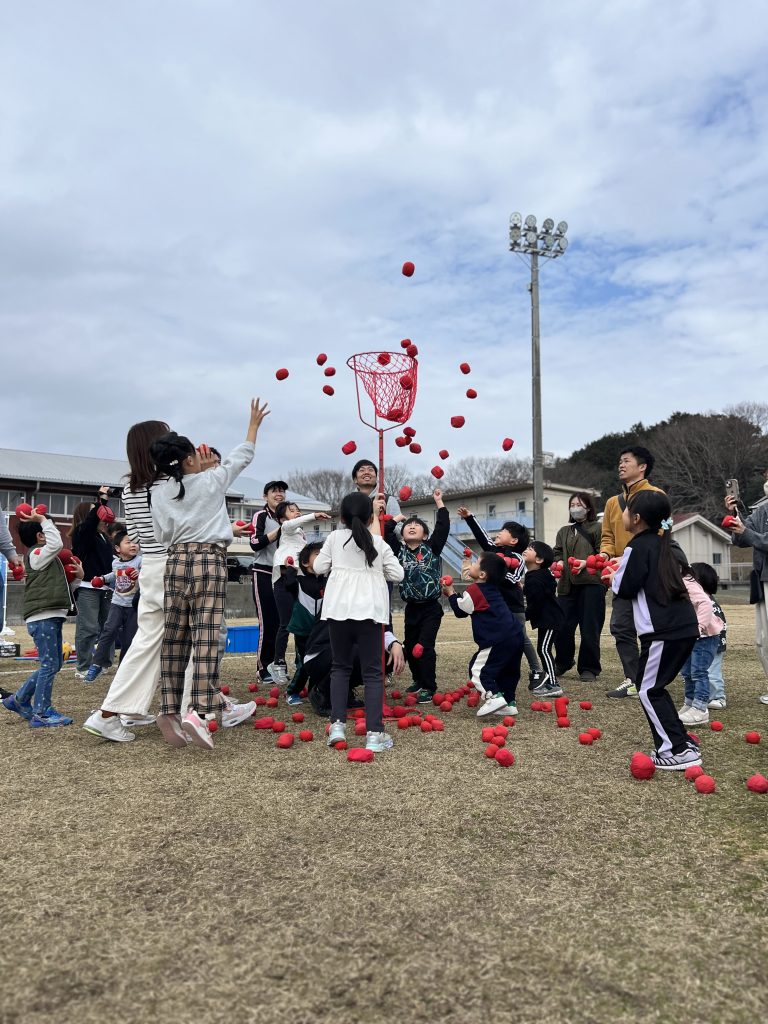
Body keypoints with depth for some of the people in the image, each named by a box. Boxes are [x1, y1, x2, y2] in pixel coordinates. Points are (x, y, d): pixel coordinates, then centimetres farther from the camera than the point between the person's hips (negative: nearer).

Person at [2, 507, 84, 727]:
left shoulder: (49, 561, 24)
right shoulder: (36, 554, -4)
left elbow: (61, 590, 26)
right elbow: (56, 544, -24)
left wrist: (77, 578, 11)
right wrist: (43, 520, -11)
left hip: (52, 617, 10)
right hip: (42, 617, -10)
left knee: (54, 664, 14)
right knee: (50, 664, -7)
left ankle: (19, 699, 25)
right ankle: (42, 713, 0)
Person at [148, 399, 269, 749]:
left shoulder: (159, 491, 6)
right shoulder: (210, 481, 0)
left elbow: (162, 534, 10)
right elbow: (241, 457, 14)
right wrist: (254, 424, 28)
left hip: (176, 562, 4)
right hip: (209, 561, -4)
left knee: (174, 638, 8)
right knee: (206, 637, -9)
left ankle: (170, 709, 7)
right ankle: (196, 710, -18)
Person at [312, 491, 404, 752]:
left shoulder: (335, 538, 8)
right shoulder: (379, 543, 8)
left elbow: (320, 567, 9)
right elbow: (397, 574, 9)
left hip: (339, 607, 1)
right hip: (370, 609, -1)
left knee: (340, 667, 15)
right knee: (372, 671, 2)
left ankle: (337, 724, 6)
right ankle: (374, 733, -2)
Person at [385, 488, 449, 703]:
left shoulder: (432, 547, -1)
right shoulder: (399, 550, 5)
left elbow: (443, 527, -8)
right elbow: (384, 534, -1)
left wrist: (439, 503, -4)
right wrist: (395, 519, 6)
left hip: (431, 607, -4)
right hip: (411, 607, 4)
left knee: (425, 646, -10)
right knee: (410, 646, 12)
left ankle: (429, 688, 1)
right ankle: (419, 680, 34)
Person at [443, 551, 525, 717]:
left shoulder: (473, 590, -8)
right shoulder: (493, 589, 19)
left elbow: (460, 610, 4)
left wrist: (451, 594, 17)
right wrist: (456, 595, 30)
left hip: (498, 639, -9)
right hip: (516, 635, 9)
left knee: (478, 668, -2)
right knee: (508, 671, 19)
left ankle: (494, 696, -16)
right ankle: (509, 702, 20)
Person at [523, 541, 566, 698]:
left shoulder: (535, 580, -23)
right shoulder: (533, 576, 11)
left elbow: (535, 604, -24)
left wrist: (523, 616, -12)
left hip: (549, 619, -11)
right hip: (546, 618, 11)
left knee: (544, 649, -9)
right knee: (543, 649, 16)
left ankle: (553, 686, -7)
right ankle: (549, 681, 25)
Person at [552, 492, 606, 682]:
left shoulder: (597, 528, 3)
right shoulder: (564, 531, 21)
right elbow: (557, 553, 19)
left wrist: (586, 562, -17)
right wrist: (558, 563, -1)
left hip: (591, 583, -5)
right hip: (567, 584, 5)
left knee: (589, 627, -2)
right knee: (562, 626, 4)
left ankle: (589, 668, 11)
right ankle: (562, 663, 24)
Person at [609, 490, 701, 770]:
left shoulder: (638, 547, -10)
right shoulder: (660, 543, 17)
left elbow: (625, 589, -10)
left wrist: (613, 576, 9)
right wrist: (623, 568, 17)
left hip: (664, 631, -9)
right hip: (683, 625, 9)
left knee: (648, 690, 0)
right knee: (653, 686, 18)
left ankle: (680, 751, -1)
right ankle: (680, 742, 20)